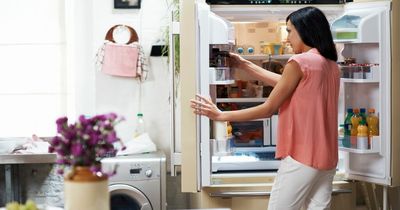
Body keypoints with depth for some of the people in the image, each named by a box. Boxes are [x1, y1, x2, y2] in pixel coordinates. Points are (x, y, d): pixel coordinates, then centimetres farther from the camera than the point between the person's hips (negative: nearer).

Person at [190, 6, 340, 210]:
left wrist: (221, 115, -4)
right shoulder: (331, 65, 12)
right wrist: (243, 64, 22)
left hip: (301, 157, -8)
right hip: (326, 157, 8)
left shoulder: (299, 62, -13)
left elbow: (268, 109, -10)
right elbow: (285, 84, 18)